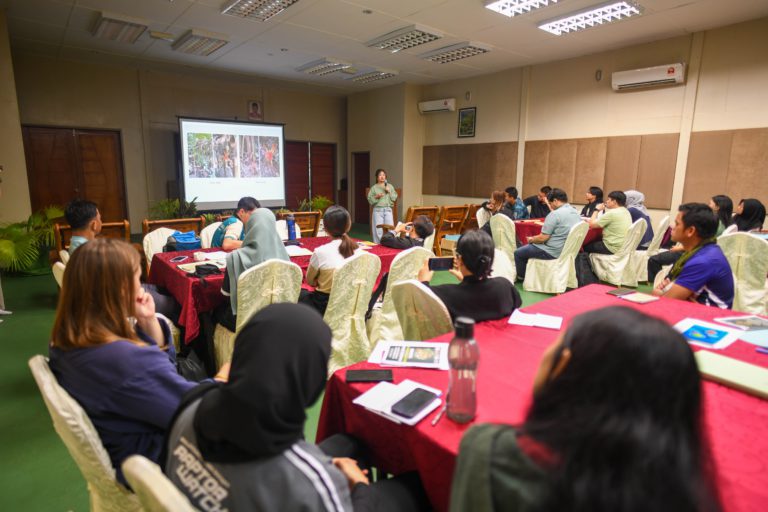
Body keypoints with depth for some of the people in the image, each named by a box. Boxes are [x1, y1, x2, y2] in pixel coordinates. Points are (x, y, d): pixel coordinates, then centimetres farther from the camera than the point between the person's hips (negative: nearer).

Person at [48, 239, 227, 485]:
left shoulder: (67, 343, -7)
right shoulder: (126, 360, -38)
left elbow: (158, 367, 3)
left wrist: (149, 322, -13)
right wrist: (224, 378, -8)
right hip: (152, 461, -8)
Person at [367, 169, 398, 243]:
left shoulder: (390, 186, 9)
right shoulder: (374, 187, 2)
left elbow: (394, 198, 6)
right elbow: (370, 199, -1)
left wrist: (389, 192, -8)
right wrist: (376, 197, -16)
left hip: (388, 210, 2)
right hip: (378, 210, -2)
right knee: (378, 230, -2)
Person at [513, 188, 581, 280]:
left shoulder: (555, 214, -21)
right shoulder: (576, 212, 7)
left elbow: (543, 238, -20)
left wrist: (531, 239, 1)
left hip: (554, 252, -9)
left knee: (518, 253, 6)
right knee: (528, 248, 28)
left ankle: (521, 277, 24)